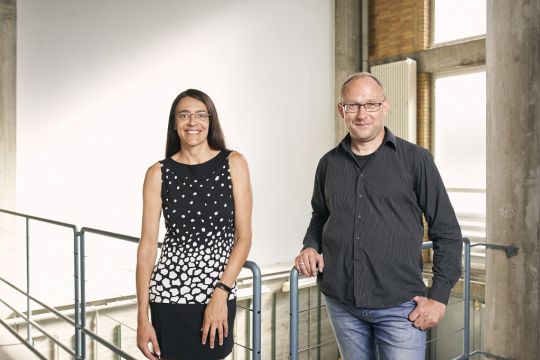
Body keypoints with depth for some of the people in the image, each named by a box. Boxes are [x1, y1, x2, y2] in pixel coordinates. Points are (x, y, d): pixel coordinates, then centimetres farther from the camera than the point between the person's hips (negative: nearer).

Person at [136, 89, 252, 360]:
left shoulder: (233, 164, -2)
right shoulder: (158, 174, -2)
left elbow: (244, 237, -3)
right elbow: (147, 246, -2)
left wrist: (221, 293, -12)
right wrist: (142, 317, -4)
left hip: (220, 291, 1)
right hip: (170, 292, 0)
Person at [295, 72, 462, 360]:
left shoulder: (416, 160, -4)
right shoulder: (329, 164, 6)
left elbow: (447, 232, -1)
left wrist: (439, 297, -5)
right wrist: (310, 247, 1)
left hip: (400, 306, -3)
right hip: (340, 302, 4)